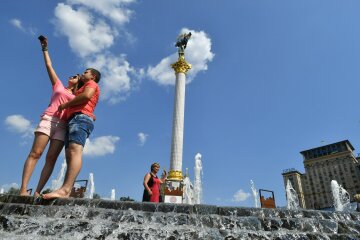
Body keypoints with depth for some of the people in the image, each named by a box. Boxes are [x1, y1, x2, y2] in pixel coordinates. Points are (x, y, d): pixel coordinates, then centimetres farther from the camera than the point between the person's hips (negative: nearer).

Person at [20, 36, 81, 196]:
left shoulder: (76, 97, 24)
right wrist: (45, 48, 19)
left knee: (51, 159, -8)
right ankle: (23, 189, -17)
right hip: (48, 120, -1)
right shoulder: (58, 85, 22)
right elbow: (49, 66, 19)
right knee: (35, 153, -13)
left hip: (63, 126, 2)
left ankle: (37, 192, -11)